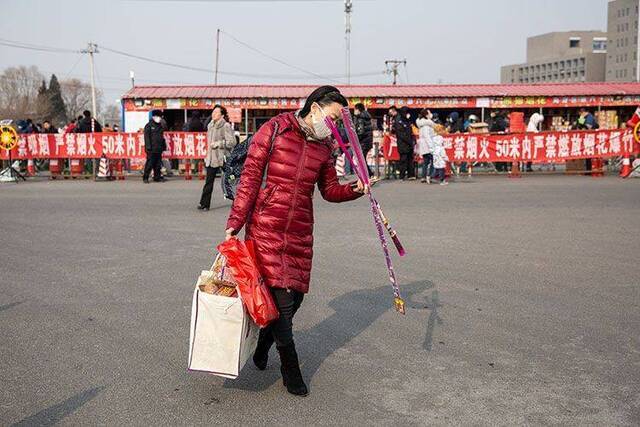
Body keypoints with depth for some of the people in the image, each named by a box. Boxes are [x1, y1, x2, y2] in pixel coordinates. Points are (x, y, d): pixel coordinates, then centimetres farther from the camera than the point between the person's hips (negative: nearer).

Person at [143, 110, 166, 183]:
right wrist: (148, 147, -15)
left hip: (159, 149, 7)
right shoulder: (149, 126, -3)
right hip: (152, 149, -7)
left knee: (158, 164, 8)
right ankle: (145, 178, -1)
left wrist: (164, 146, 18)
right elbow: (147, 137, -8)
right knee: (149, 164, -7)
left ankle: (157, 177, 15)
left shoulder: (160, 126, 18)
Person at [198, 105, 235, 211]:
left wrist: (218, 144, -18)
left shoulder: (226, 126, -12)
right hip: (211, 158, 7)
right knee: (209, 182, 3)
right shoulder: (210, 125, 13)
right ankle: (204, 204, 3)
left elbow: (232, 142, -18)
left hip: (222, 157, -7)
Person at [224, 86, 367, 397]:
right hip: (266, 225, -5)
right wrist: (235, 222, -10)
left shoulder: (323, 147, 9)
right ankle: (290, 367, 10)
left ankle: (263, 343, 36)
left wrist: (354, 189, -4)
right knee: (281, 297, -8)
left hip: (300, 231, 5)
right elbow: (250, 178, -7)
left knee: (294, 297, 7)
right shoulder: (274, 130, -6)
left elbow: (330, 190, 17)